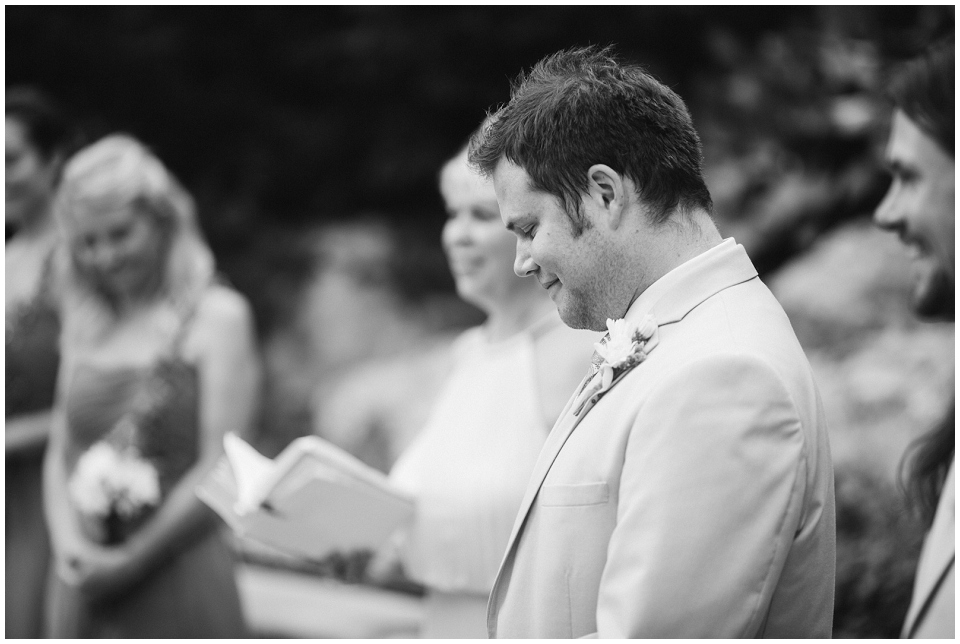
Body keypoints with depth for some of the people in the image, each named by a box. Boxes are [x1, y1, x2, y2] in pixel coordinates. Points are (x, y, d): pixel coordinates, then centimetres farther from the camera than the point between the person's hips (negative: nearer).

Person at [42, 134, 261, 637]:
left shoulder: (217, 316, -2)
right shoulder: (86, 328, 14)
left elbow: (221, 471, -8)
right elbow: (60, 454, 14)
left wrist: (131, 559, -10)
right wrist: (68, 543, -5)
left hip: (173, 572, -5)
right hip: (84, 581, 5)